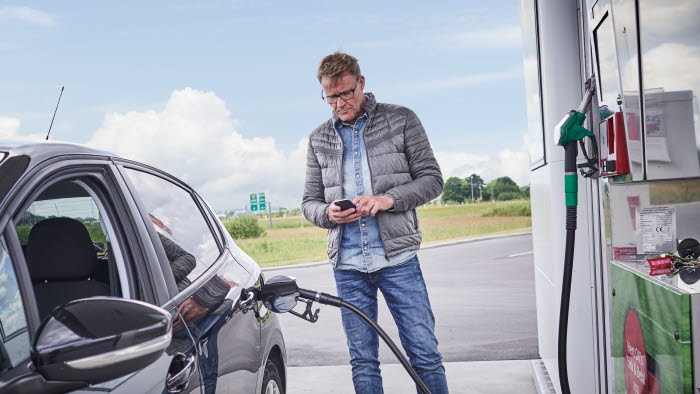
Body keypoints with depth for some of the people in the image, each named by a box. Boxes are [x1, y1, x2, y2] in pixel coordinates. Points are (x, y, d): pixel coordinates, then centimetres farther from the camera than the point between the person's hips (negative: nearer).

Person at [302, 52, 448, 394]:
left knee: (425, 354, 0)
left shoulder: (401, 120, 3)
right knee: (362, 362, 10)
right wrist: (328, 213, -10)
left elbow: (432, 178, 0)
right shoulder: (319, 139, 11)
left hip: (398, 258, -2)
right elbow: (309, 201, 13)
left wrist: (388, 199, -16)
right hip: (348, 266, 3)